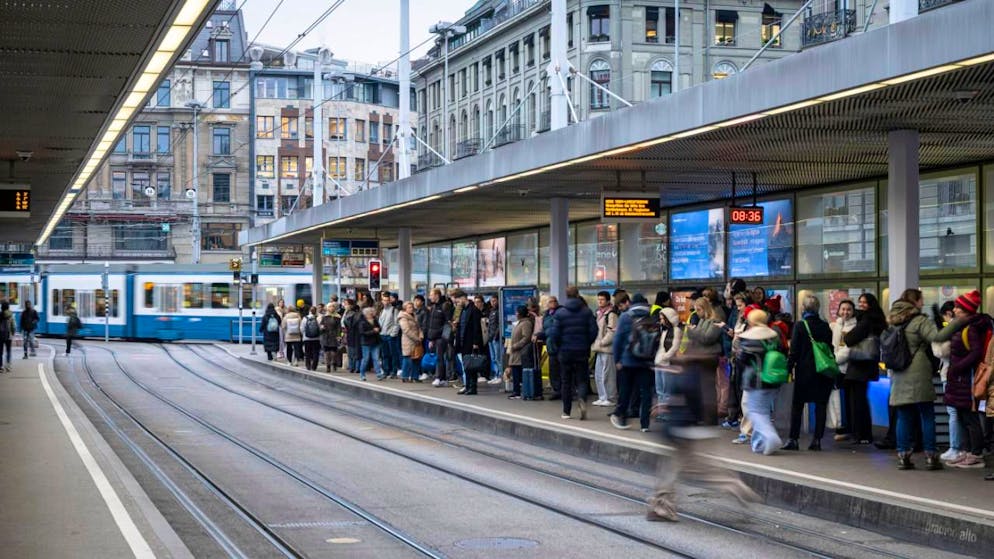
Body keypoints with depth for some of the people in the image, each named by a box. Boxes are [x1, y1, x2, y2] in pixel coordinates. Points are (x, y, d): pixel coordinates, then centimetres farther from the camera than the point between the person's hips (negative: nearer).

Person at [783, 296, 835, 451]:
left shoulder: (800, 326, -9)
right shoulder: (825, 327, 1)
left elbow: (794, 350, -10)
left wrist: (789, 367, -3)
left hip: (804, 370, -3)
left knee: (797, 405, 6)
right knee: (821, 405, 7)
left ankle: (793, 439, 3)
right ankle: (817, 440, 4)